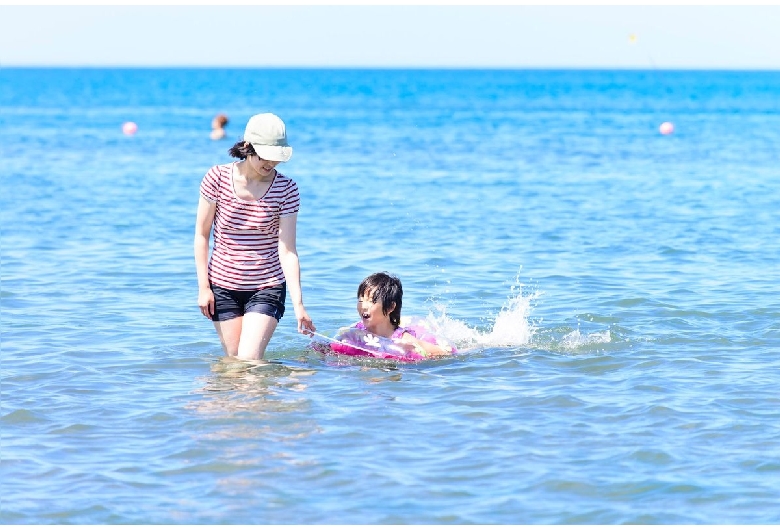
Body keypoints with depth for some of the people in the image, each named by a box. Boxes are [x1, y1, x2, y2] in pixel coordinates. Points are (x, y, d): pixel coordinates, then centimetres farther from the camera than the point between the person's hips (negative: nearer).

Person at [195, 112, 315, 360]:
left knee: (249, 363, -13)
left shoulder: (286, 189, -9)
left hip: (267, 288, -1)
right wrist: (203, 287, -4)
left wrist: (298, 303, -20)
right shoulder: (217, 178, -8)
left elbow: (287, 251, -12)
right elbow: (201, 234, 0)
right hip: (223, 286, 1)